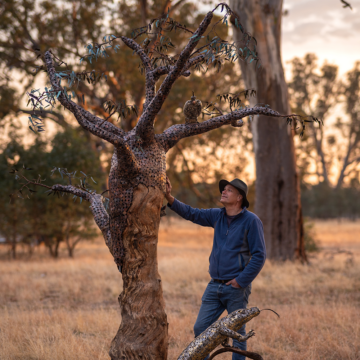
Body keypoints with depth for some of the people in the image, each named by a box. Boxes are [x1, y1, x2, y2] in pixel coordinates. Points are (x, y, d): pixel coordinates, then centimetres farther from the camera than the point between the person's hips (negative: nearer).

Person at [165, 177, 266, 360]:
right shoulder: (217, 216, 9)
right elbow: (191, 213, 14)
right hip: (214, 286, 6)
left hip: (236, 288, -6)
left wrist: (241, 281, -13)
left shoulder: (251, 221, -10)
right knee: (200, 328, 4)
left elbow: (259, 256, -11)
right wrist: (169, 198, -1)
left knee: (238, 333, 4)